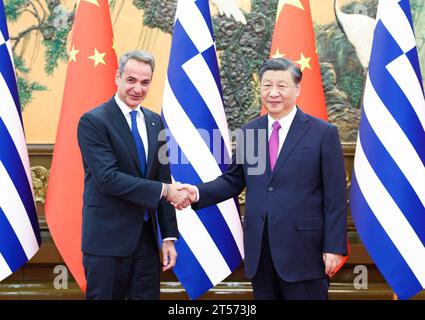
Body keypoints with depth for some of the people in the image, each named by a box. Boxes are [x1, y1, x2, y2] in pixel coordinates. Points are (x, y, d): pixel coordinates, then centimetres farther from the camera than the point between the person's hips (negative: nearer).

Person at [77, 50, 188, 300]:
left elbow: (163, 179, 10)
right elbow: (109, 179, -19)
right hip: (108, 239, -6)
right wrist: (163, 190, -17)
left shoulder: (154, 122, 10)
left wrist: (169, 236, 6)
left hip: (147, 237, 6)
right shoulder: (93, 121, -10)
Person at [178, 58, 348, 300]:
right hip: (259, 250, 4)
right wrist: (198, 193, -5)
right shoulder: (248, 132, 9)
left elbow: (335, 197, -5)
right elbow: (233, 180, 13)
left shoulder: (323, 133, -3)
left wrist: (334, 248, -8)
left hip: (303, 250, -4)